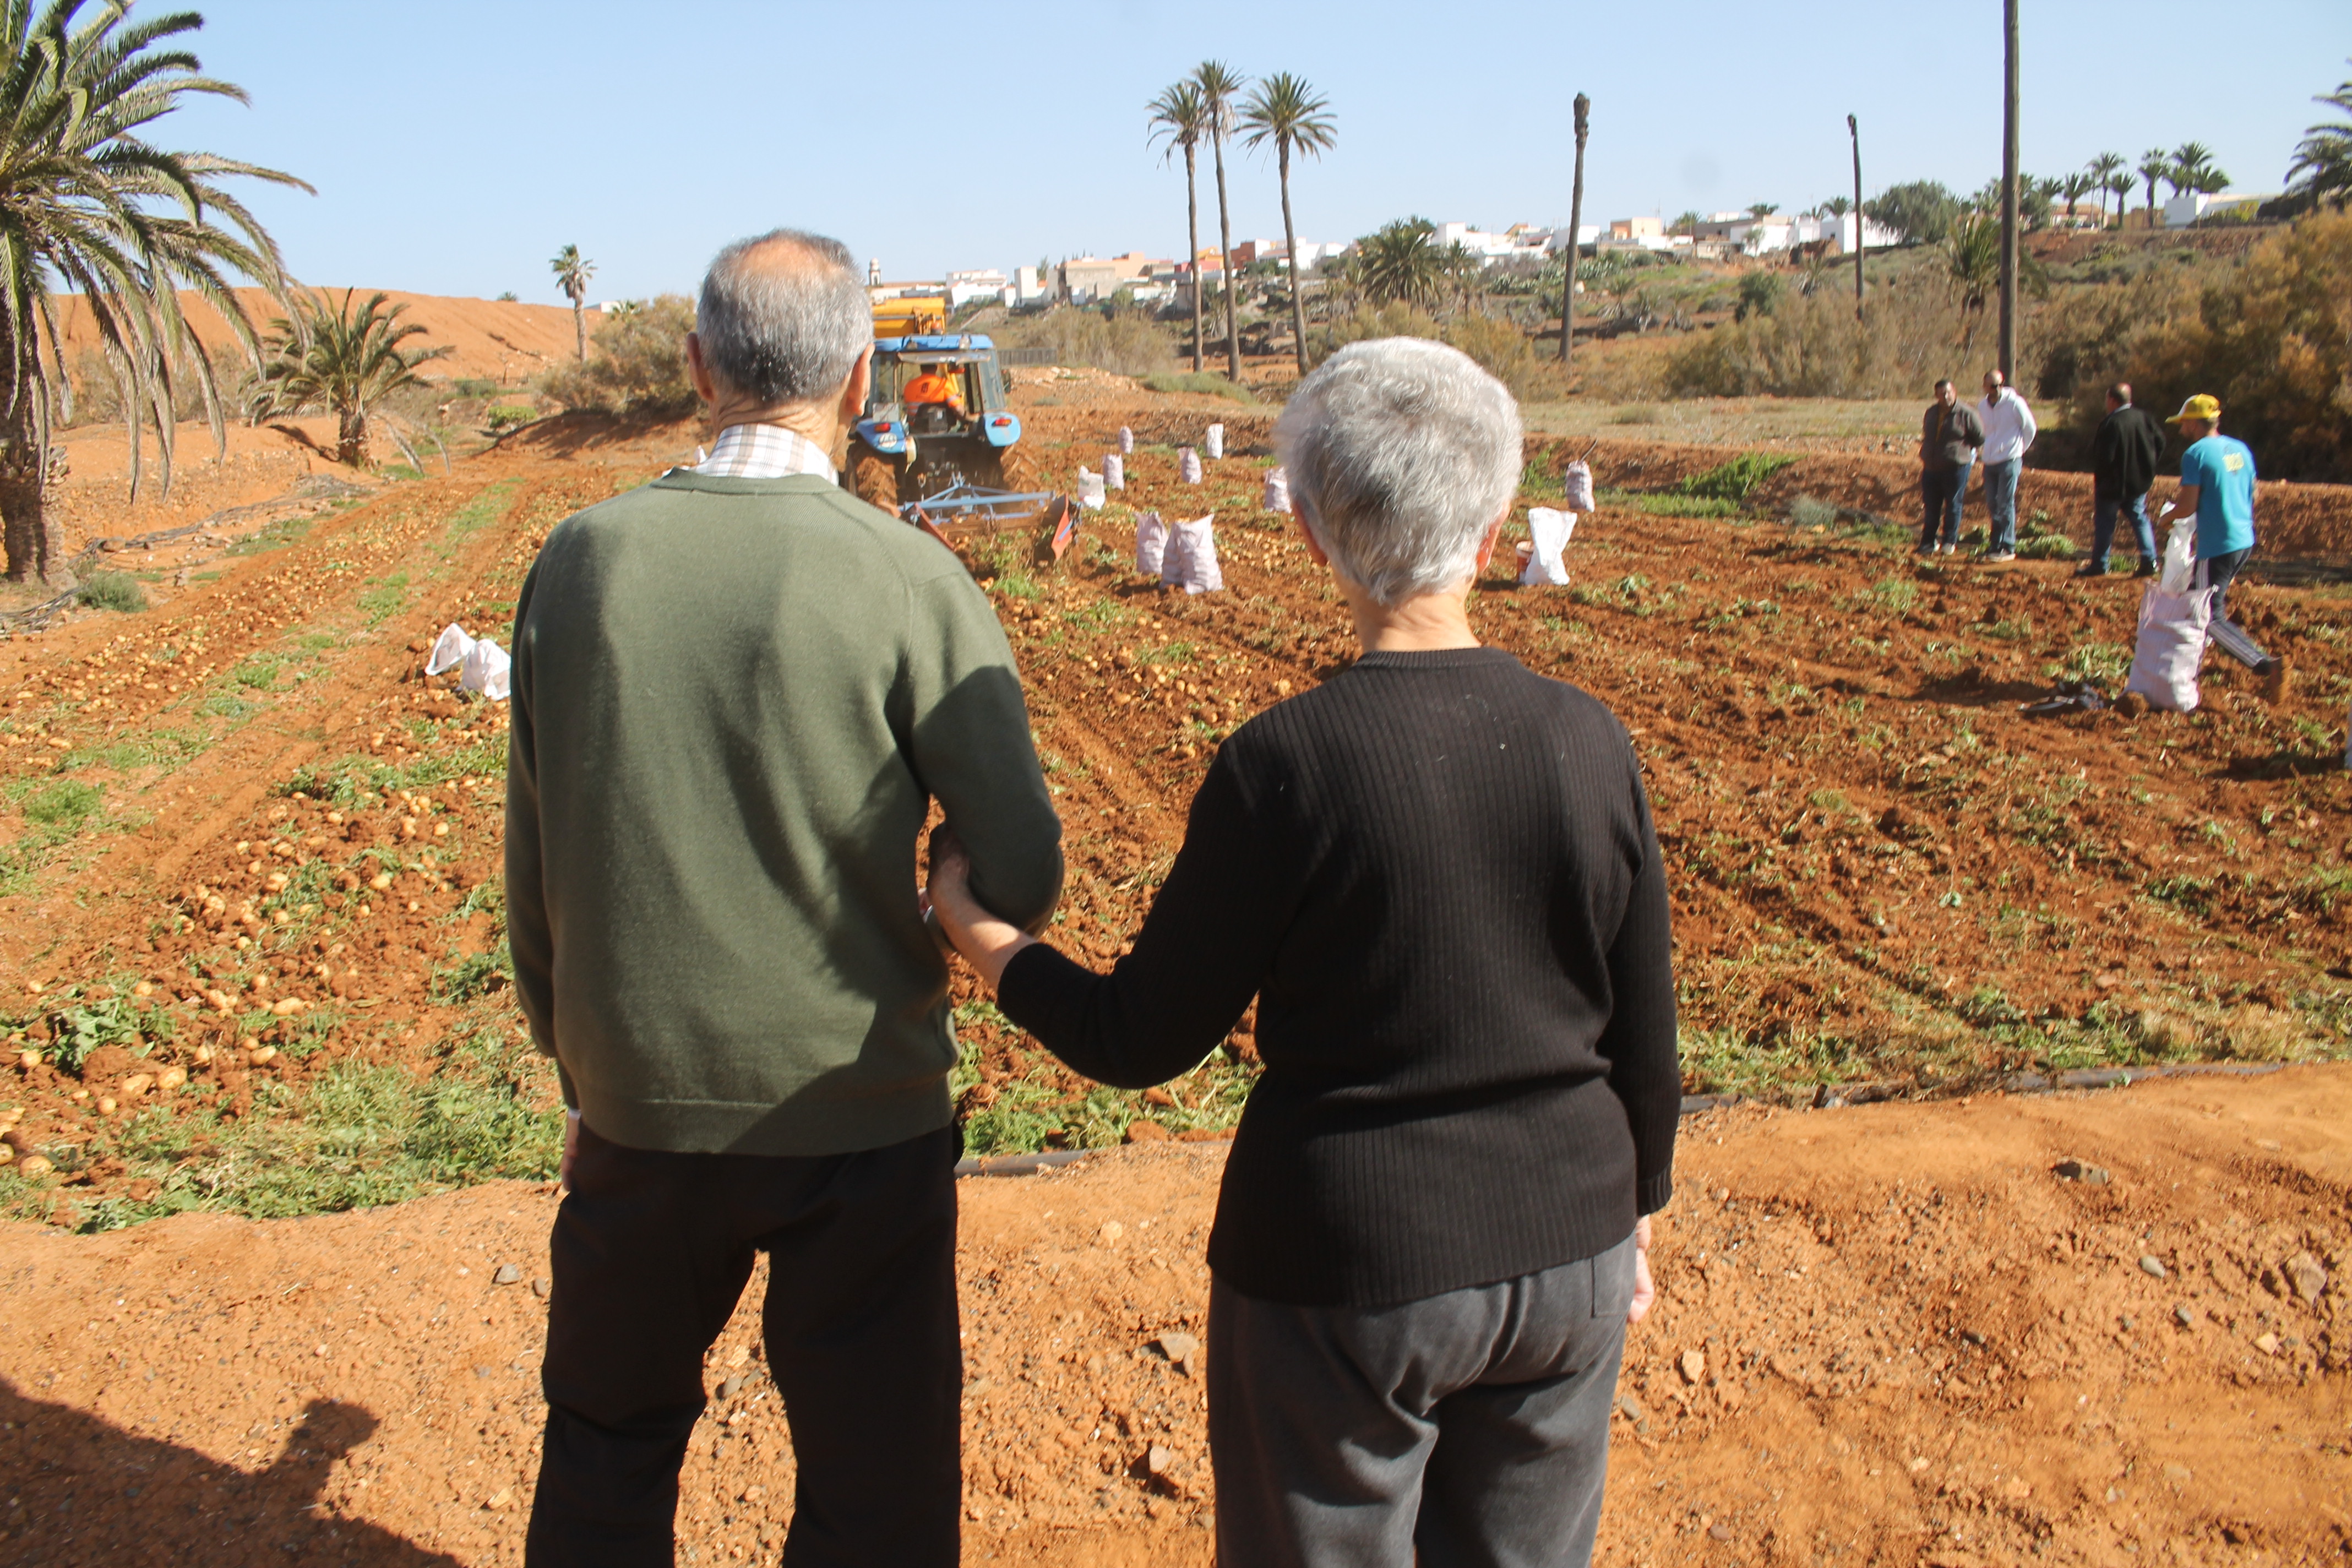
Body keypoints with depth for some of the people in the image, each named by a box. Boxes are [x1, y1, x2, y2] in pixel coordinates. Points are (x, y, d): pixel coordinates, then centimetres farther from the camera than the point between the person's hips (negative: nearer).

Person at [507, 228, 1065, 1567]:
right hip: (855, 1117, -3)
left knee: (607, 1453, 27)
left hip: (640, 1108, 4)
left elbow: (535, 868, 3)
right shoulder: (910, 582, -15)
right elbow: (1024, 878, -15)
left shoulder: (581, 561, -5)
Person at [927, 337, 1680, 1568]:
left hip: (1348, 1279, -4)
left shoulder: (1284, 765, -20)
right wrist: (1630, 1209, 18)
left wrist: (971, 927, 4)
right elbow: (1644, 1036, 1)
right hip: (1565, 1259, 4)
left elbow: (1141, 1041, -11)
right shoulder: (1588, 742, -8)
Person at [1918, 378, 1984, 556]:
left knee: (1953, 506, 4)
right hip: (1931, 468, 5)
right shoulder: (1931, 412, 8)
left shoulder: (1965, 413, -11)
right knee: (1930, 508, 9)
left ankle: (1950, 542, 15)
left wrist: (1963, 450, 6)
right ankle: (1928, 542, 19)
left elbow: (1980, 437, -3)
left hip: (1956, 467, -5)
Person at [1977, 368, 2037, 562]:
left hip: (2010, 461, -6)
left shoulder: (2015, 403, -9)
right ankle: (1995, 545, 16)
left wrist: (2020, 450, 6)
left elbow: (2030, 429, -1)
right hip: (1990, 462, 6)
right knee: (1992, 506, 7)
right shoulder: (1982, 407, 9)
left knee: (2005, 505, -8)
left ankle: (2007, 548, -6)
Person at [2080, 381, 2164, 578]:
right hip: (2140, 481, 6)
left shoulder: (2111, 423, -22)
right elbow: (2160, 441, 6)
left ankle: (2099, 565, 10)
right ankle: (2149, 561, 11)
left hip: (2113, 483, -6)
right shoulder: (2144, 418, -2)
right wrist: (2148, 468, 16)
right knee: (2139, 519, 16)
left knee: (2105, 523, 5)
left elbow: (2104, 457, -23)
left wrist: (2099, 478, -6)